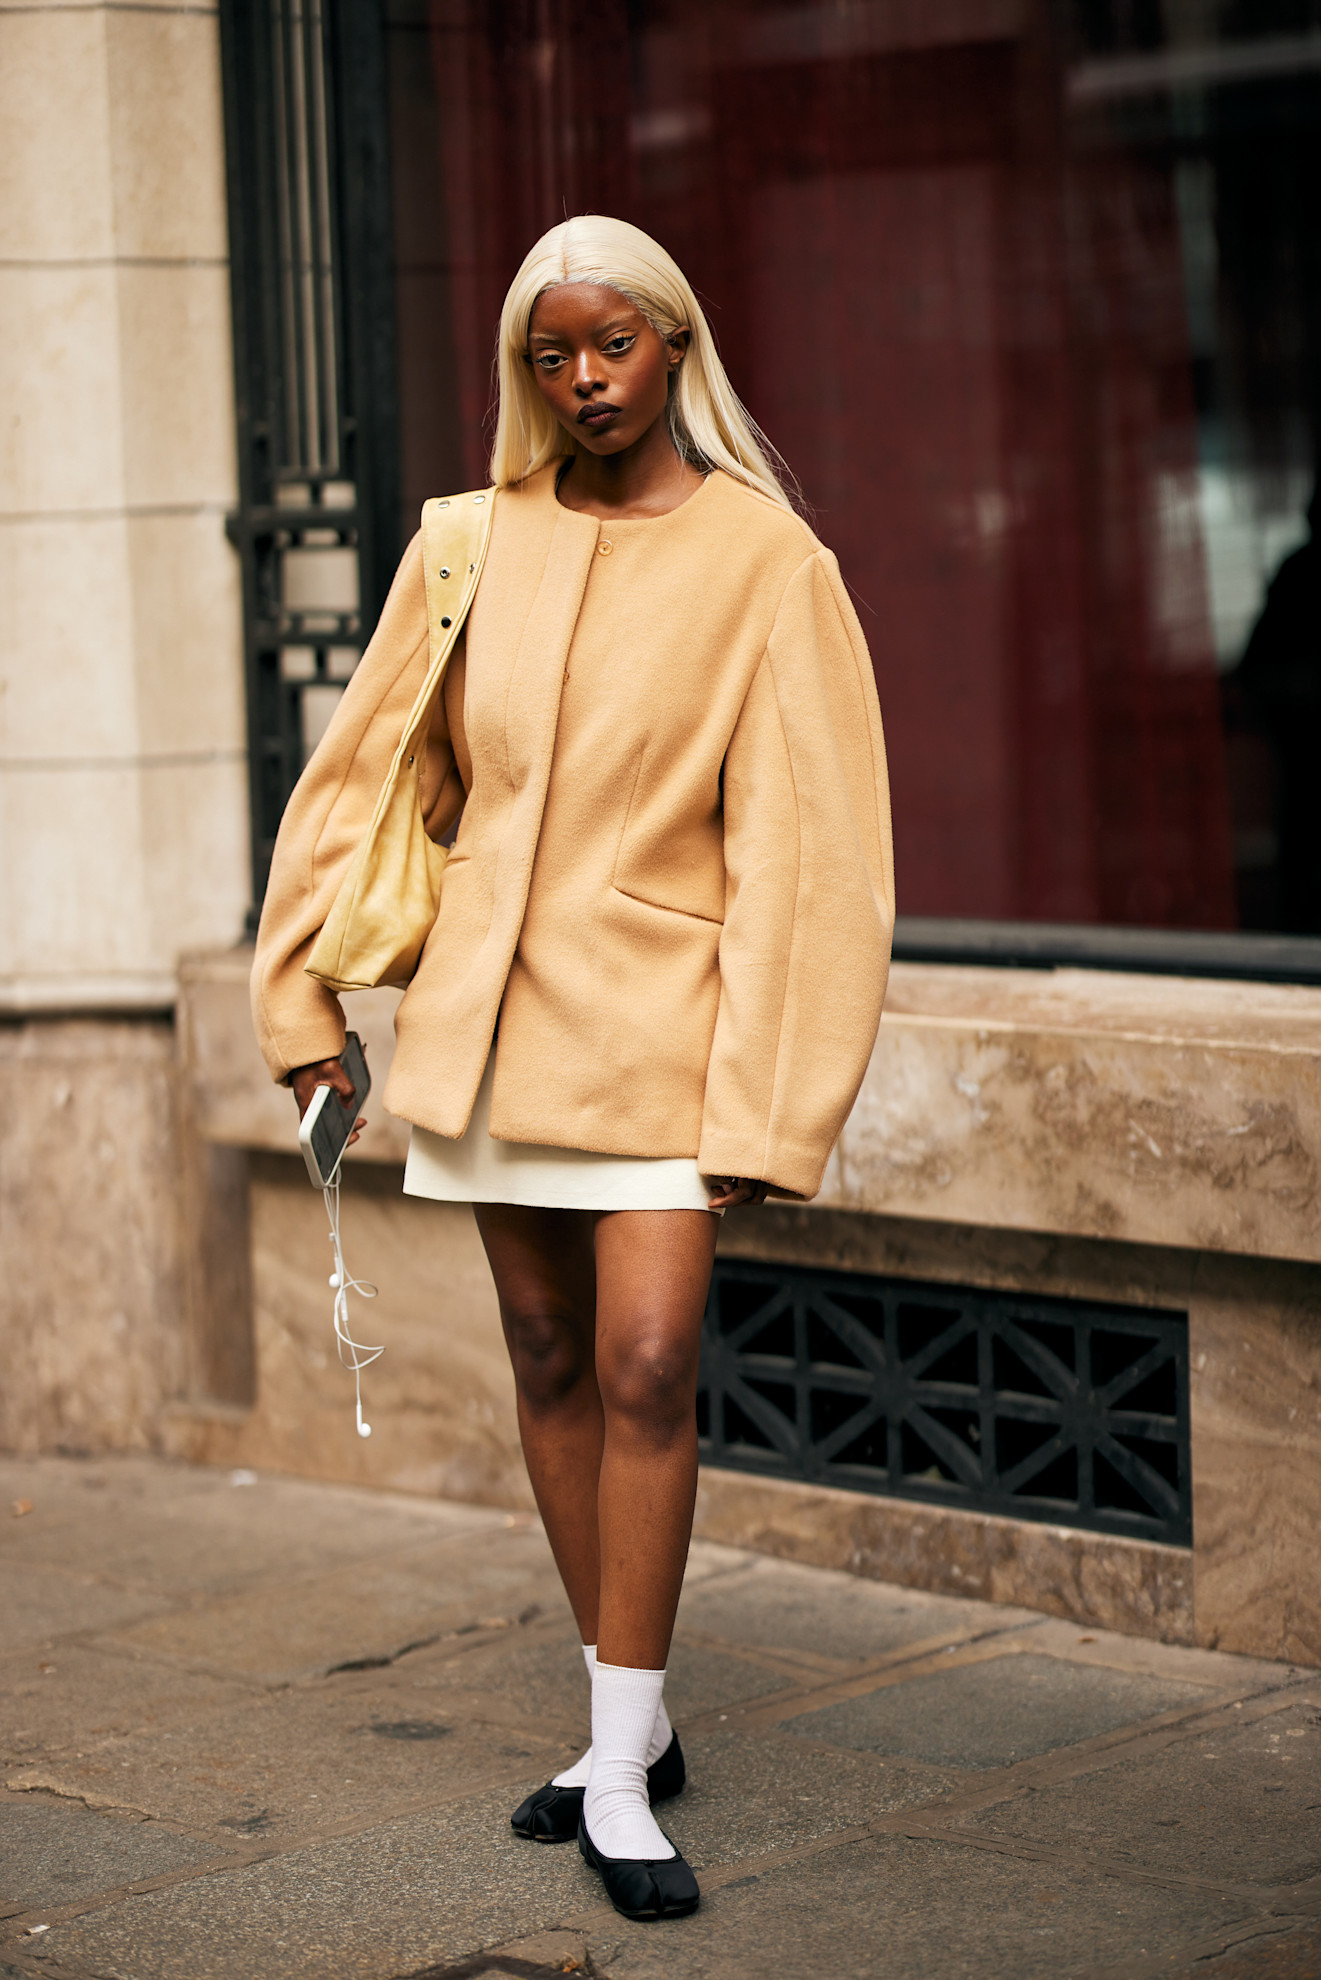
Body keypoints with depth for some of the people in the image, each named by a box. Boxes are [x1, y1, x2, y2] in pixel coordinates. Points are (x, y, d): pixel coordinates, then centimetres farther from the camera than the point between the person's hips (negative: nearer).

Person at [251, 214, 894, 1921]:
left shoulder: (766, 561, -6)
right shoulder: (474, 546, 5)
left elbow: (804, 847, -8)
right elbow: (362, 774, 13)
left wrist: (769, 1107, -12)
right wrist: (305, 993, 11)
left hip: (661, 1018, -4)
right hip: (492, 1012, 4)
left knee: (645, 1368, -12)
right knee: (550, 1367, 10)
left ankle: (624, 1781, -2)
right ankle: (629, 1733, 23)